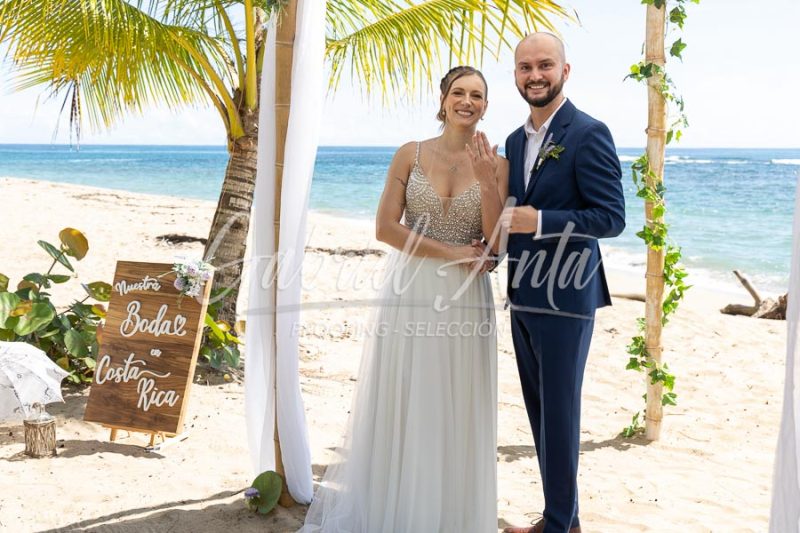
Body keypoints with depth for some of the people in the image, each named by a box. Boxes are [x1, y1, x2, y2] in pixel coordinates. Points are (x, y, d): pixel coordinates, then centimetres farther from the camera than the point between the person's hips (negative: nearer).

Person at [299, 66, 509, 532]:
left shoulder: (495, 164, 2)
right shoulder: (411, 154, 1)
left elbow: (497, 241, -4)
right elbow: (386, 227, -6)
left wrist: (487, 180, -16)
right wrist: (451, 253, -11)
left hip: (465, 298, 1)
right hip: (411, 293, 0)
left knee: (457, 410, 8)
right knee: (402, 404, 6)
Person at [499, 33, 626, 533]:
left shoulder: (589, 134, -10)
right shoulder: (516, 141, 13)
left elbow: (612, 217, -15)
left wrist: (537, 222, -23)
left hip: (564, 298, -8)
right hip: (523, 297, 8)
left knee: (559, 413, 1)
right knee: (541, 413, 14)